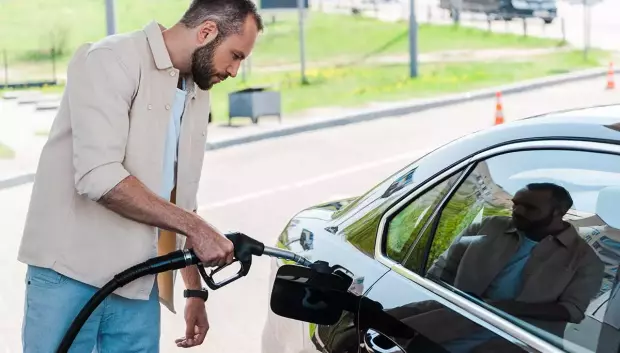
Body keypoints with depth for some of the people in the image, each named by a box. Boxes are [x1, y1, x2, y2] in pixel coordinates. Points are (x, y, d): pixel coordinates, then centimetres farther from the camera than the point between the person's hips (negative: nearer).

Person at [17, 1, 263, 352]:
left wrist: (195, 290, 19)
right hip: (71, 274, -7)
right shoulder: (111, 61, -10)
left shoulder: (198, 97, 15)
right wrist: (196, 227, -18)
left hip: (140, 285, 7)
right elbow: (99, 177, -21)